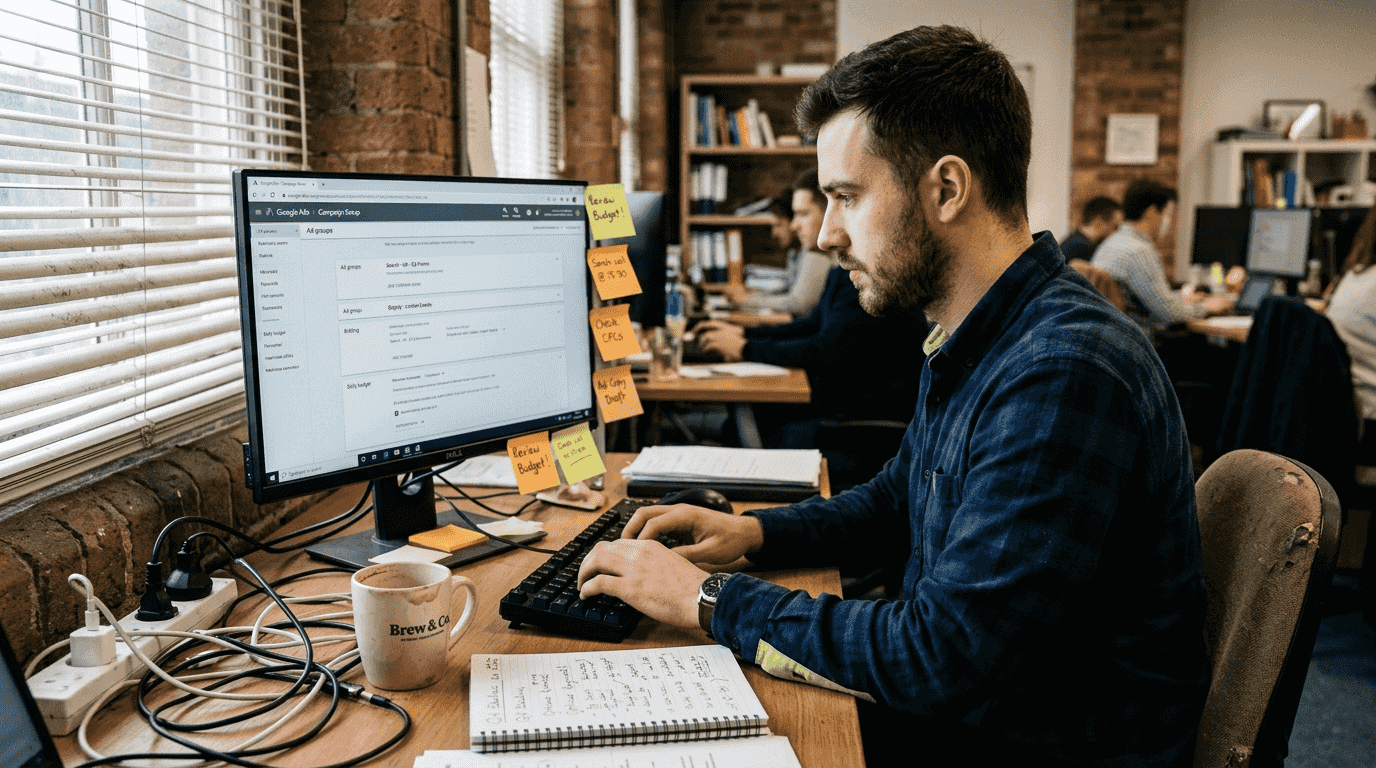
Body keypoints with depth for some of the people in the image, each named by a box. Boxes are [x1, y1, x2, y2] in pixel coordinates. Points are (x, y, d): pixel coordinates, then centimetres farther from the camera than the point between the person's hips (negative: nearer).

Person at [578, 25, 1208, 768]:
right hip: (955, 704, 8)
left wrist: (710, 600, -19)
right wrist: (754, 531, 3)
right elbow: (896, 500, 19)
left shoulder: (1064, 373, -28)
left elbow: (941, 657, -29)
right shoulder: (970, 342, 3)